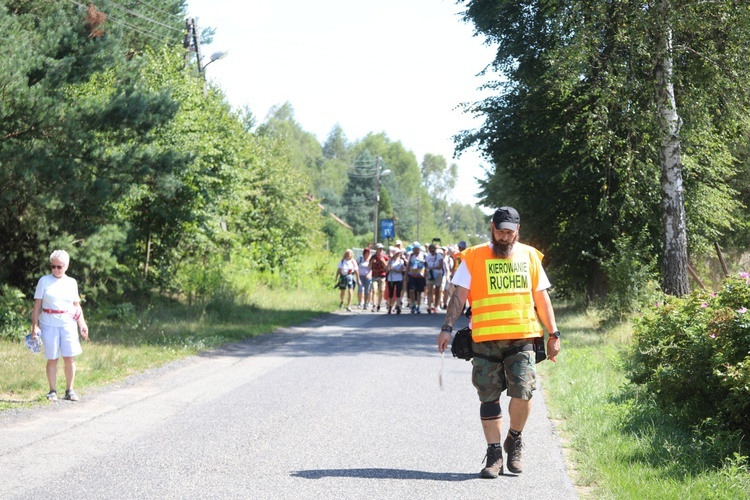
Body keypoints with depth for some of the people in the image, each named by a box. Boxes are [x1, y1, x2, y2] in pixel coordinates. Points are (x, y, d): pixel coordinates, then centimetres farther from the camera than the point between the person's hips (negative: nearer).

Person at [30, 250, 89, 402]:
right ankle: (52, 391, 10)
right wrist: (35, 325, -5)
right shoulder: (44, 281, 2)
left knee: (69, 358, -1)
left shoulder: (72, 282, 10)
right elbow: (37, 305, 2)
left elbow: (77, 305, 15)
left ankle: (69, 390, 9)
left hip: (68, 323, 2)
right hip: (49, 324, -2)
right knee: (52, 359, 0)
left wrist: (82, 324, 5)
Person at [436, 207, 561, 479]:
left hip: (522, 337, 1)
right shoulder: (474, 257, 4)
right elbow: (459, 295, 1)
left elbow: (542, 298, 17)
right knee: (489, 398, 3)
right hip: (485, 341, -1)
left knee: (523, 392, -12)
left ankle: (514, 440, 13)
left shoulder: (529, 256, 12)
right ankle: (494, 454, 13)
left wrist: (553, 334, 13)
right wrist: (447, 327, -10)